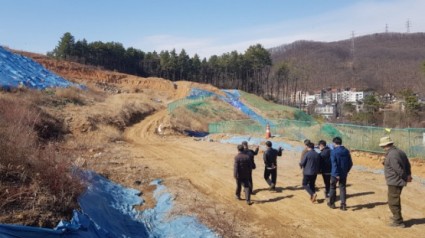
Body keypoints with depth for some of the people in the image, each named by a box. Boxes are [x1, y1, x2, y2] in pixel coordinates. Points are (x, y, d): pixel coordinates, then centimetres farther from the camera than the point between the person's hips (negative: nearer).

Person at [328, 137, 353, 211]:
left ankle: (331, 203, 23)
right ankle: (343, 204, 3)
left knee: (333, 187, 12)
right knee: (343, 188, 9)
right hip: (344, 174, 4)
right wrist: (346, 171, 14)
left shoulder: (334, 151, -13)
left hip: (335, 174, -4)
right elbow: (350, 163, 6)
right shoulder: (346, 151, 3)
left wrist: (336, 174, -19)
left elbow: (334, 164, -20)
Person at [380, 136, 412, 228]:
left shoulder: (391, 155, -23)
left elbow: (398, 169, -23)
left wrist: (406, 178, -11)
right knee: (395, 200, 25)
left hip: (394, 182, -10)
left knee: (393, 202, 1)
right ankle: (396, 217, 41)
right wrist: (409, 175, 10)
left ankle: (398, 222, 9)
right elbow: (407, 164, 12)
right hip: (399, 181, 10)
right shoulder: (400, 151, 6)